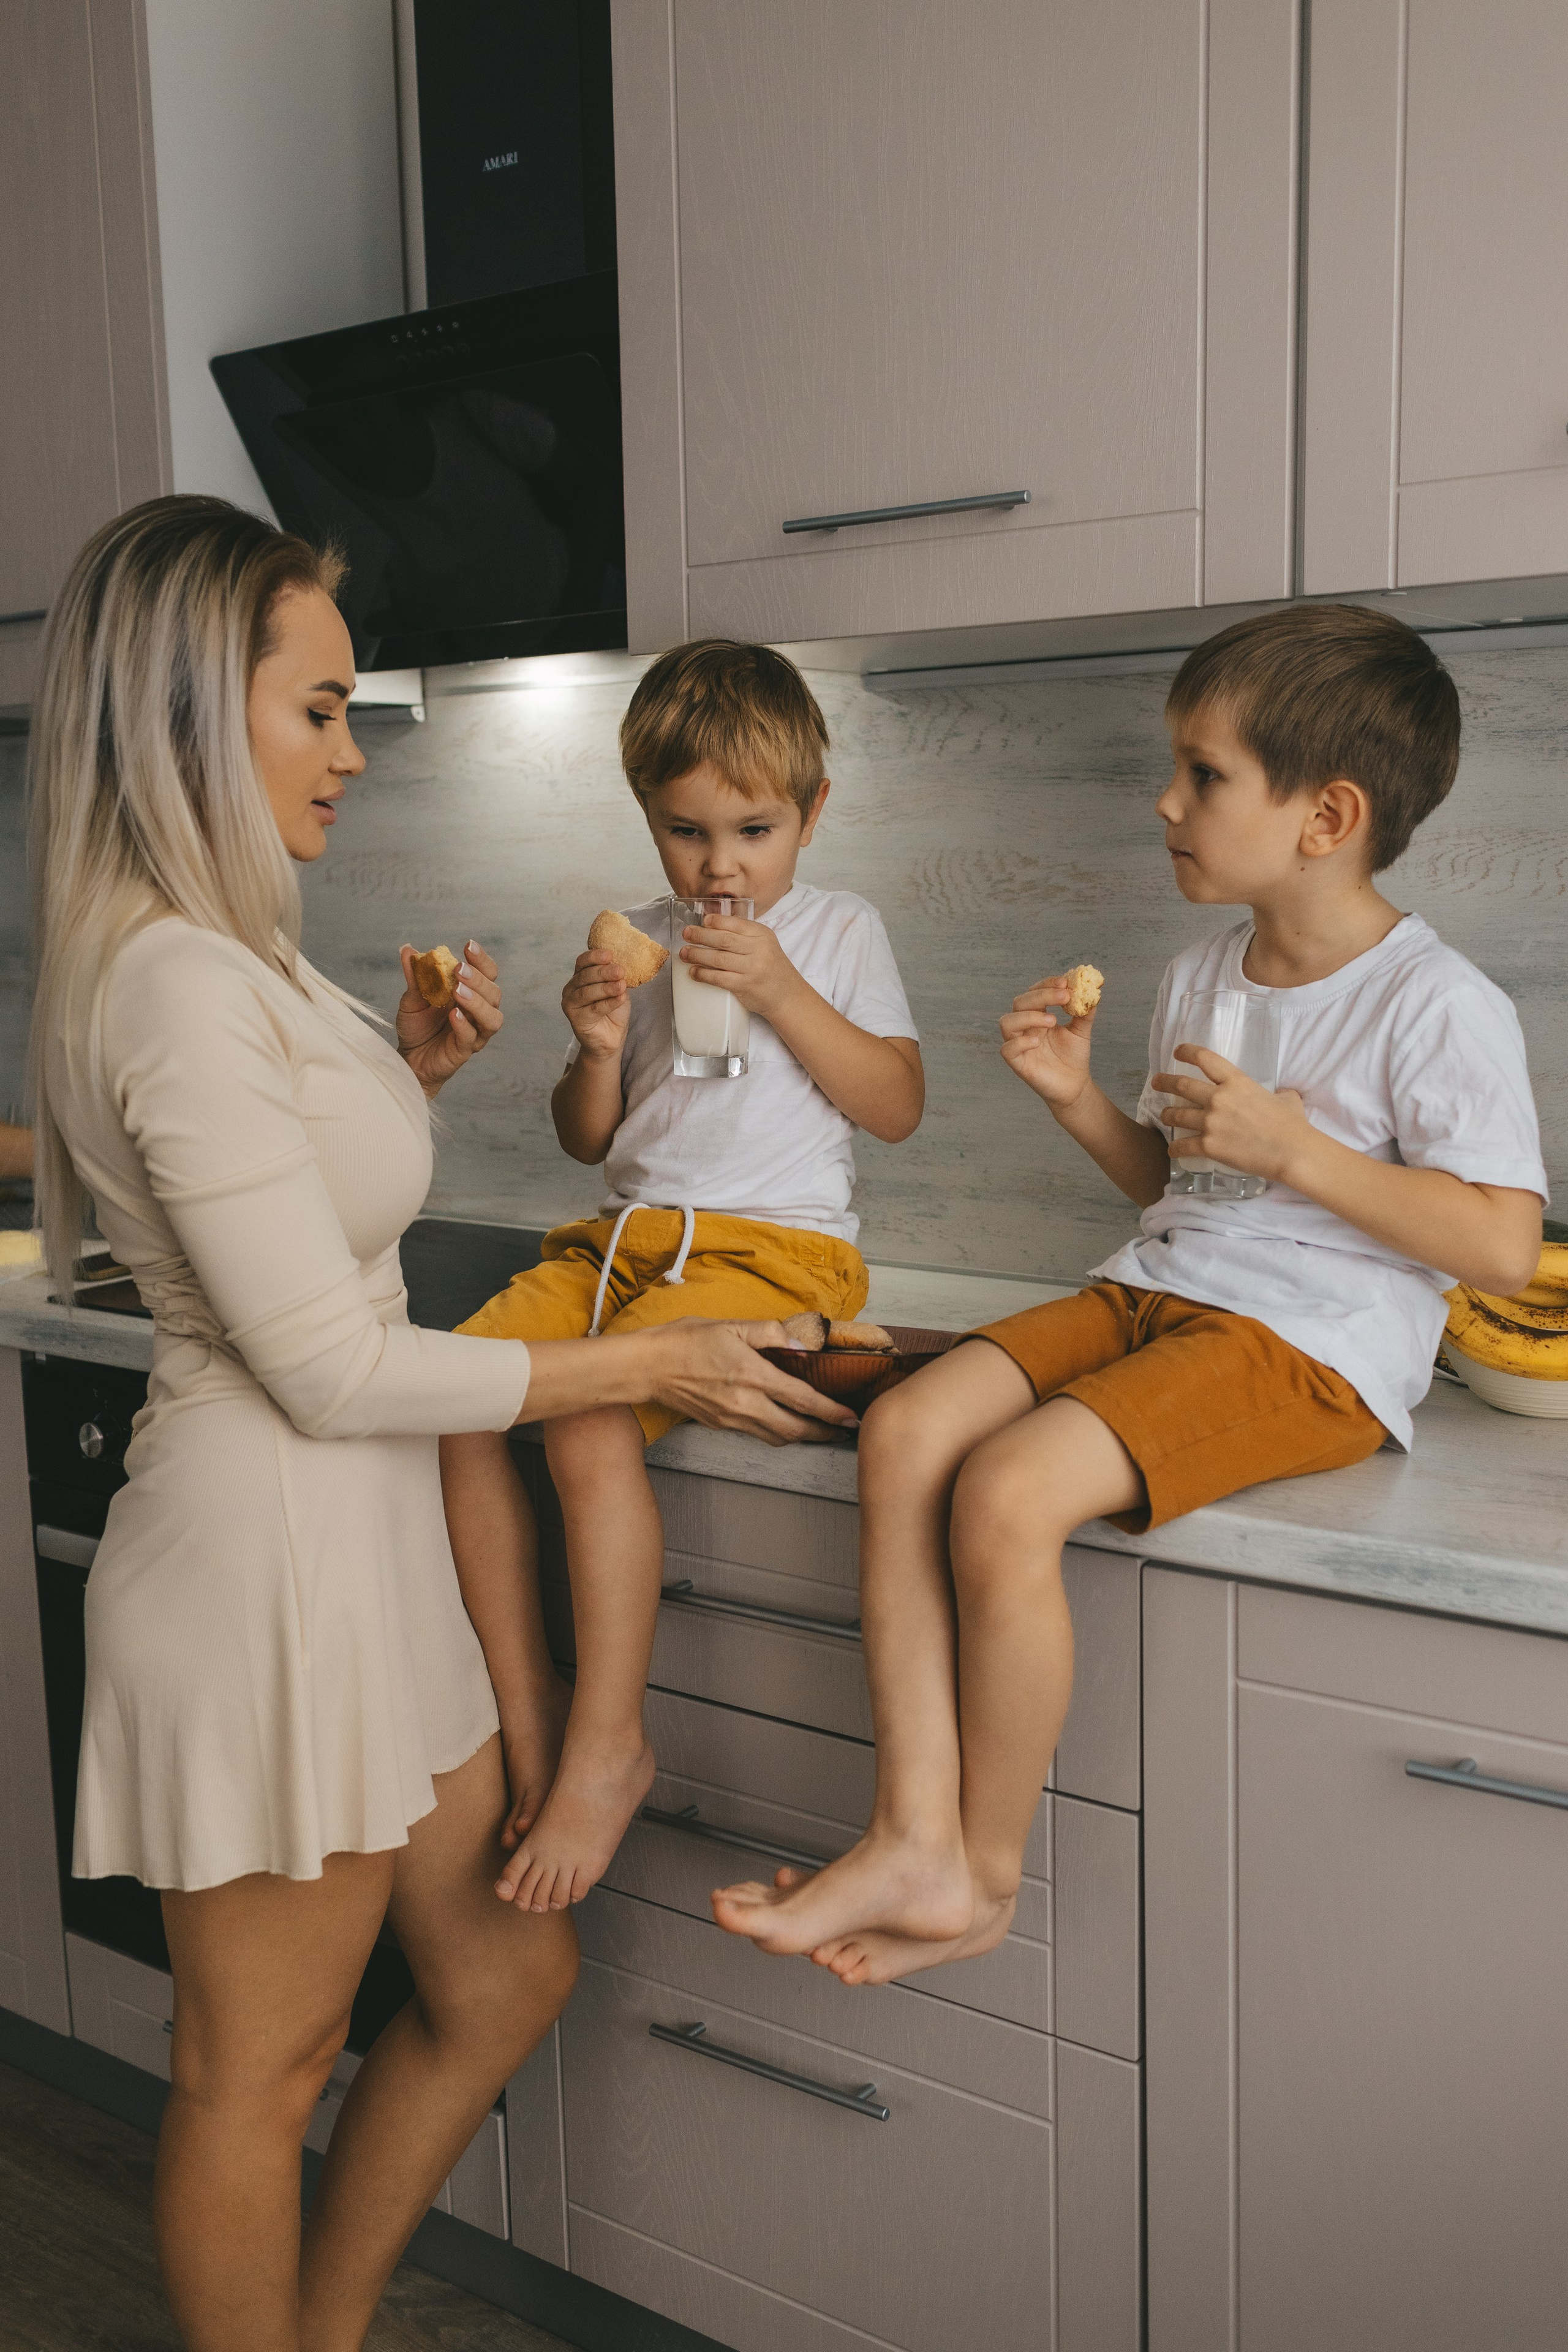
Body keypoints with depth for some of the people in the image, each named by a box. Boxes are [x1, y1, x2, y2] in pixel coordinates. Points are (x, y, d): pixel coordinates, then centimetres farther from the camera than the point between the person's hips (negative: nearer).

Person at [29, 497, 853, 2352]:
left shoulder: (227, 955, 10)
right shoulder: (178, 985, -22)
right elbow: (333, 1368, -22)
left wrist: (412, 1073, 6)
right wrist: (645, 1366, -14)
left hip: (357, 1550, 10)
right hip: (271, 1559, -10)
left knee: (502, 1970, 20)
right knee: (258, 2071, 11)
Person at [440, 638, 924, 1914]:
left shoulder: (840, 928, 7)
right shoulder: (632, 940, 17)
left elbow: (898, 1106, -3)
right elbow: (589, 1140, 17)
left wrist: (783, 994, -11)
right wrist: (600, 1050, -3)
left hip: (772, 1245, -5)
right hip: (626, 1231, 6)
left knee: (589, 1420, -30)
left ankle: (607, 1745, -16)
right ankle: (526, 1701, -7)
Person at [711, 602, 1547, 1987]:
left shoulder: (1440, 1005, -9)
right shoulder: (1200, 978, 15)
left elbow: (1505, 1247, -14)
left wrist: (1294, 1149, -18)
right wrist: (1080, 1100, 5)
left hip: (1313, 1347, -8)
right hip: (1154, 1296, 8)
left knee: (1010, 1491, -27)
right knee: (908, 1430, -14)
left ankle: (989, 1872, -7)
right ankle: (917, 1840, -15)